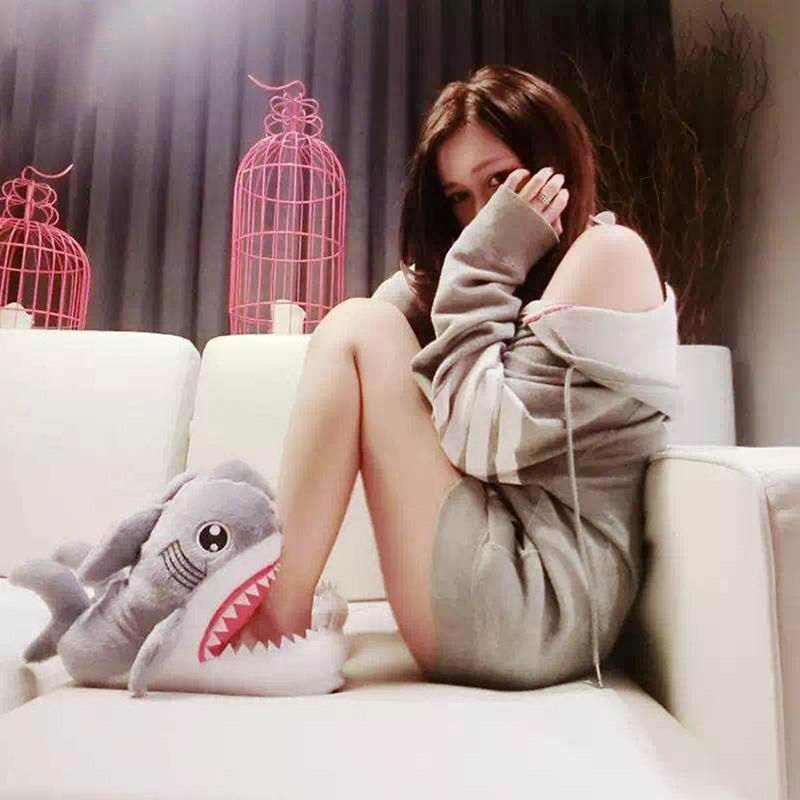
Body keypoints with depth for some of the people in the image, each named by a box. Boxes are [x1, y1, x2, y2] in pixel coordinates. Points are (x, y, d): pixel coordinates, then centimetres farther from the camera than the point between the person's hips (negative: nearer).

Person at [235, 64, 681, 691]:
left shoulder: (610, 253, -5)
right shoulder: (525, 284, 21)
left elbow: (485, 437, -15)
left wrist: (483, 270, -8)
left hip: (539, 607, -9)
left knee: (358, 330, -10)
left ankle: (275, 629, -7)